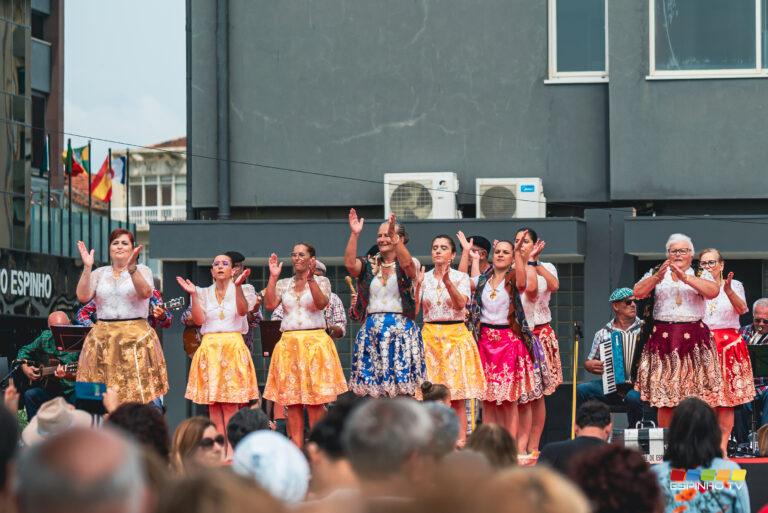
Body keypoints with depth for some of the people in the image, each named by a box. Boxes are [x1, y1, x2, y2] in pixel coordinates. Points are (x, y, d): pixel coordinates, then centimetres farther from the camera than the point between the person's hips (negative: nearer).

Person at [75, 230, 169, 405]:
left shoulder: (142, 270, 7)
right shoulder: (99, 273, 14)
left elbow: (145, 293, -14)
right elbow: (83, 297, -1)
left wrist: (131, 267, -24)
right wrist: (87, 267, -8)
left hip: (135, 336, -2)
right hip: (103, 337, 2)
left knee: (137, 395, -8)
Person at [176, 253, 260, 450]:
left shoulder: (243, 291, 8)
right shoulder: (204, 293, 14)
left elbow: (243, 311, -12)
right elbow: (198, 320, 1)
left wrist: (238, 286, -24)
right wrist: (193, 294, -8)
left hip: (233, 346, -3)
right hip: (209, 347, 3)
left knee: (230, 403, -10)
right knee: (213, 403, -2)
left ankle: (231, 450, -11)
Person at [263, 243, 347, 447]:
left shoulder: (321, 281, 6)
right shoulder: (283, 284, 14)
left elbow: (321, 303, -13)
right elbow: (270, 305, -1)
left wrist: (310, 278, -21)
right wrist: (273, 277, -2)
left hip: (314, 342, -3)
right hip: (289, 344, 3)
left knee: (315, 400, -8)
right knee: (292, 400, -1)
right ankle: (296, 451, 0)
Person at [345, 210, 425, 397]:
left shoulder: (407, 265, 2)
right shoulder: (369, 266, 11)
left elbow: (407, 264, -22)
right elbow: (350, 264, -8)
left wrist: (393, 236, -31)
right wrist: (354, 234, -15)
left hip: (401, 330, -3)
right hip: (372, 331, 3)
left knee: (403, 389, -5)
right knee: (374, 390, 1)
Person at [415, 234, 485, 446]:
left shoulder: (461, 277, 4)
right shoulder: (424, 278, 10)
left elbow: (461, 304, -13)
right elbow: (414, 310, 1)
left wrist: (447, 281, -26)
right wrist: (417, 285, -13)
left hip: (456, 335, -2)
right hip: (429, 336, 2)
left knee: (457, 394, -6)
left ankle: (460, 440, -7)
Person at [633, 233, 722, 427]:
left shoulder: (701, 275, 11)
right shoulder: (655, 274, 14)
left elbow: (713, 291, -10)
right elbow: (638, 292, -1)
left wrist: (685, 277, -19)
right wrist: (657, 277, -17)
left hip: (693, 340, -1)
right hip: (663, 337, 1)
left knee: (695, 396, -8)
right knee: (664, 397, -2)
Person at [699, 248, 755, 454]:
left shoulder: (734, 285, 9)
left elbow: (742, 309, -9)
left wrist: (728, 290, -26)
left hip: (728, 345, -1)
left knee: (727, 399, -3)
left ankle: (723, 445, -2)